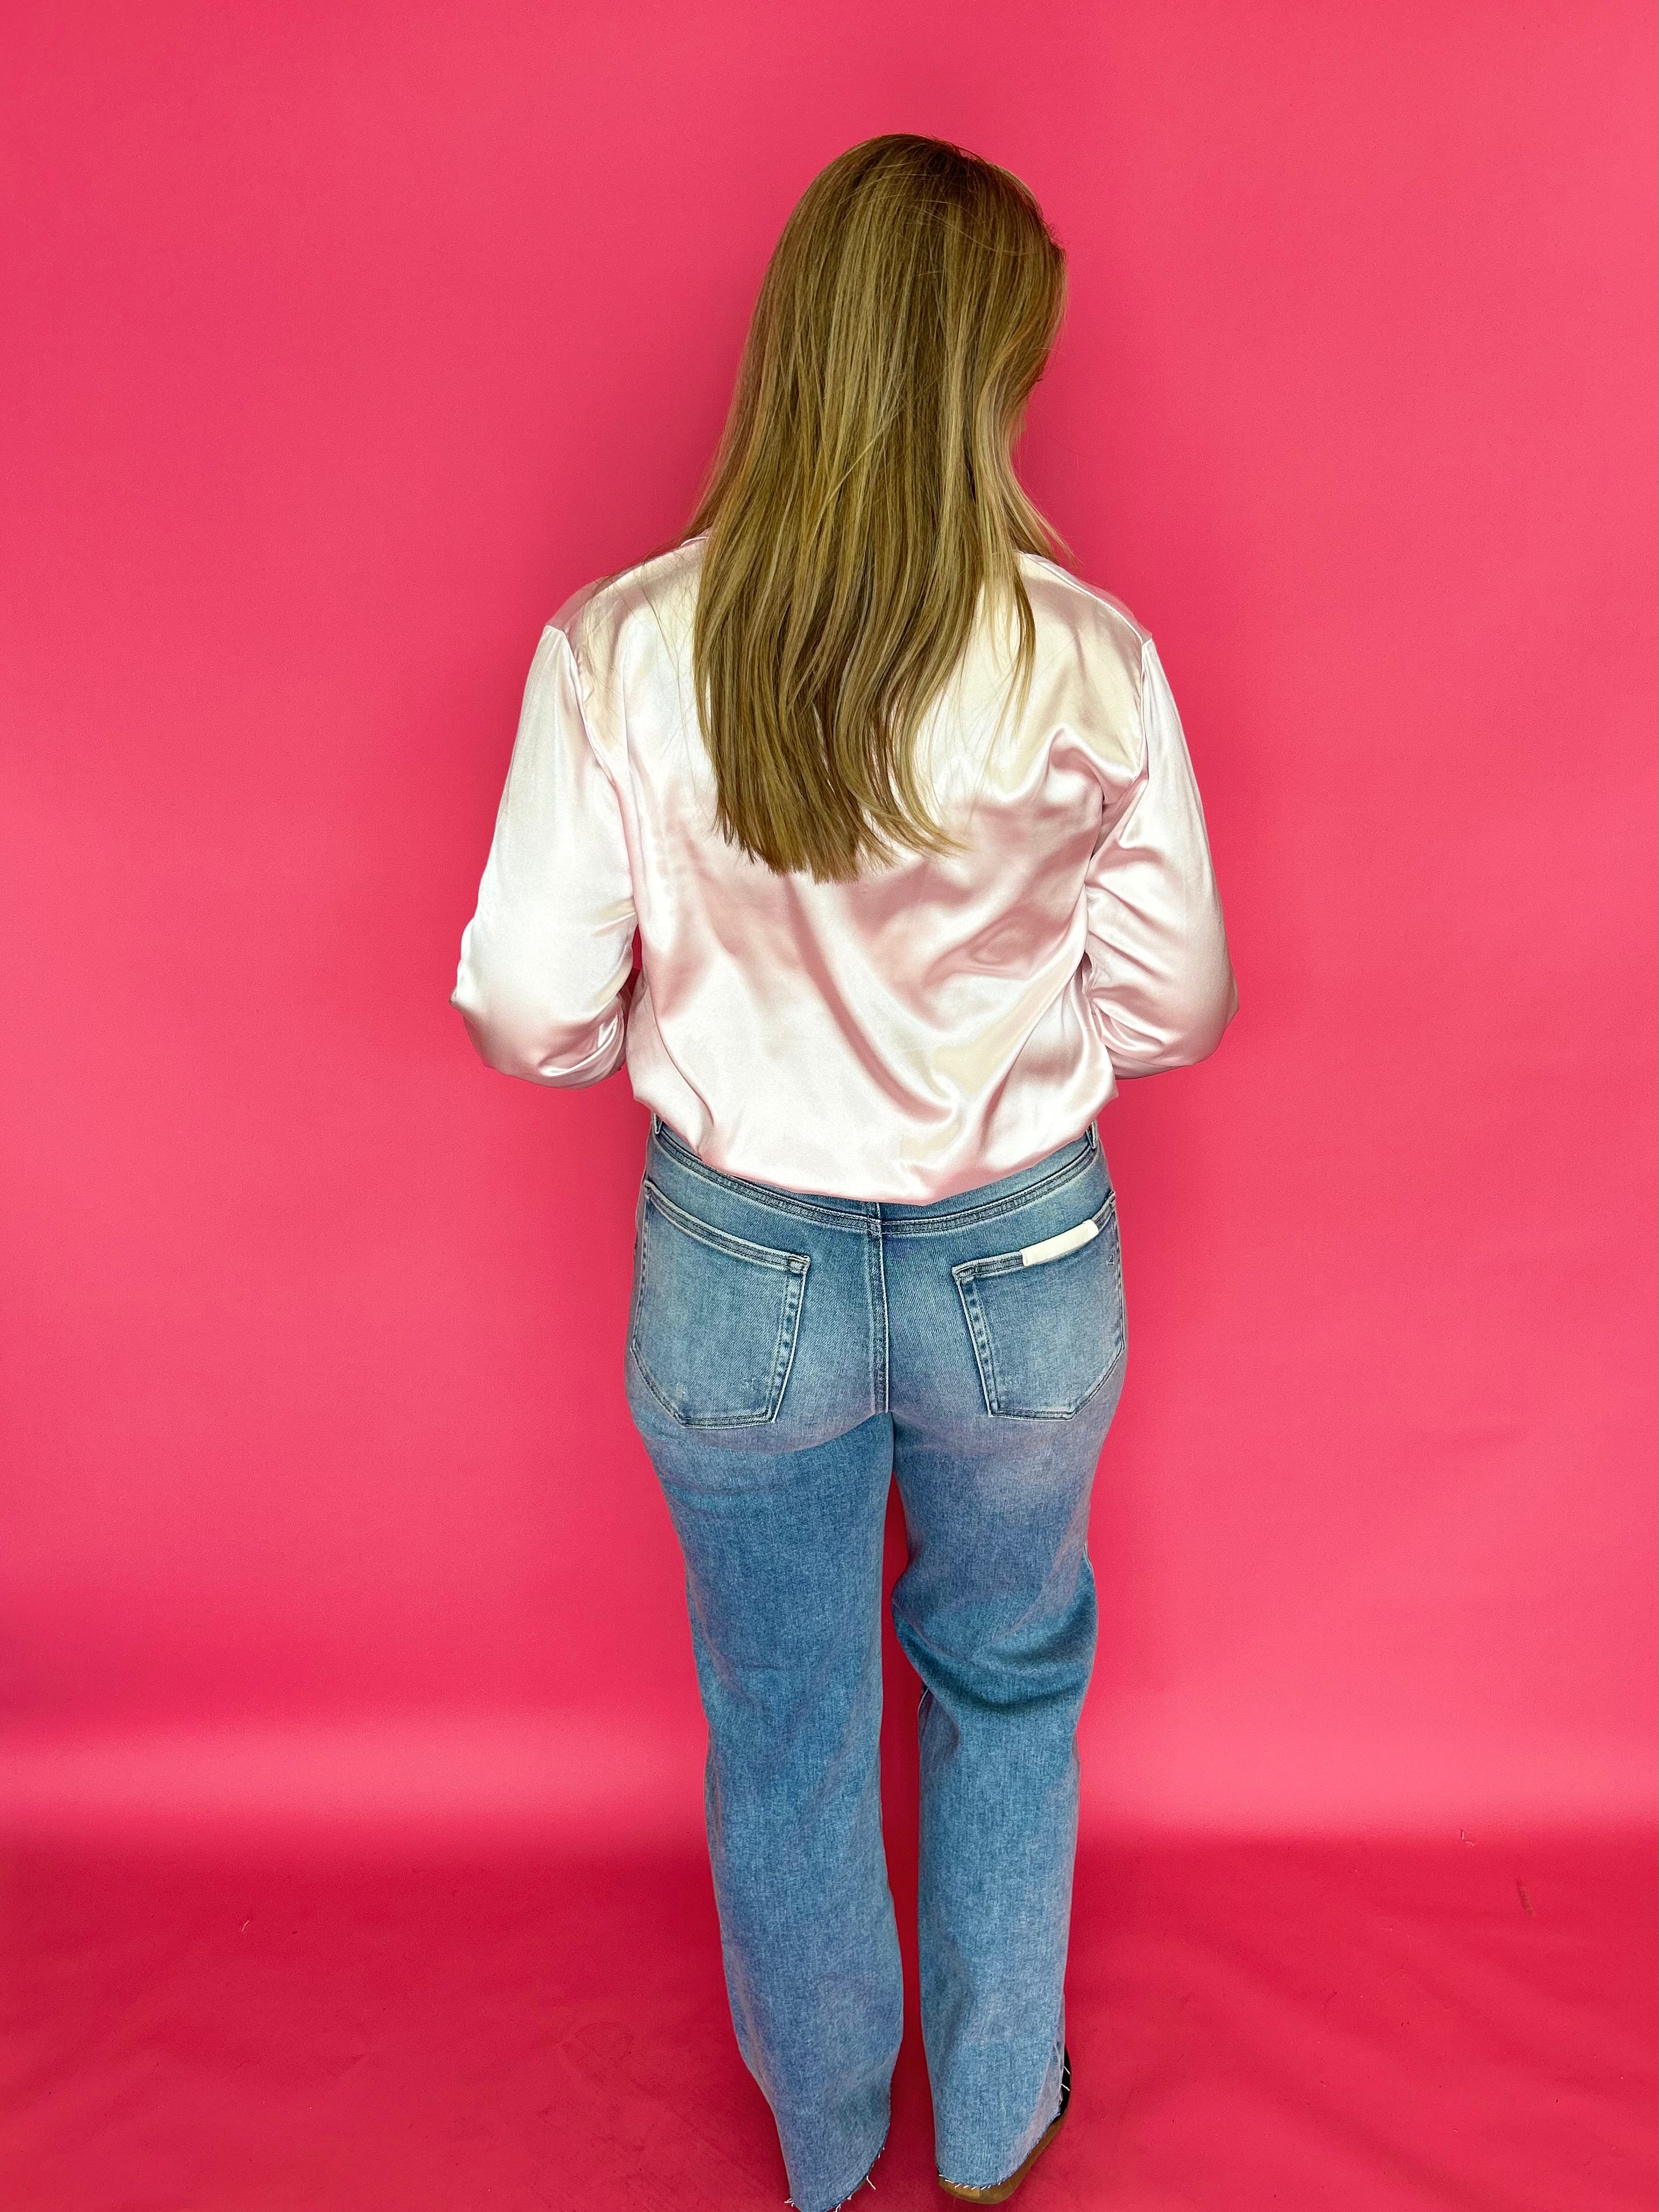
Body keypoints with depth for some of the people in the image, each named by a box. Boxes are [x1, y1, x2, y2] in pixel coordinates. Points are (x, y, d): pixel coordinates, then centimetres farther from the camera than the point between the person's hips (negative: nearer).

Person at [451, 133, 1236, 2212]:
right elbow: (1177, 1001, -6)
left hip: (738, 1273, 0)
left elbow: (527, 1012, -11)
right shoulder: (1090, 658, -16)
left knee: (782, 1727, 25)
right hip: (1022, 1263, 1)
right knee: (1006, 1684, 28)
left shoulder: (620, 649, -17)